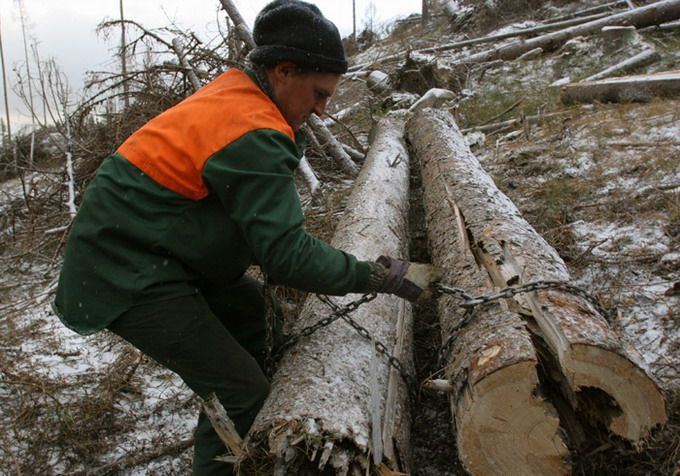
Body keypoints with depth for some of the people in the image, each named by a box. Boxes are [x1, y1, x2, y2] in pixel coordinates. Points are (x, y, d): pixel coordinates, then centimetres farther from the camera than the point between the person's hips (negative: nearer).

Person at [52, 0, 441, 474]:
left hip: (145, 249, 11)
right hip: (128, 276, -11)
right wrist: (388, 277, -18)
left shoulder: (232, 91, 7)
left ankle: (250, 431, 32)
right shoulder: (253, 133, -24)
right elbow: (285, 252, -24)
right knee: (241, 392, -11)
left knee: (248, 305, 22)